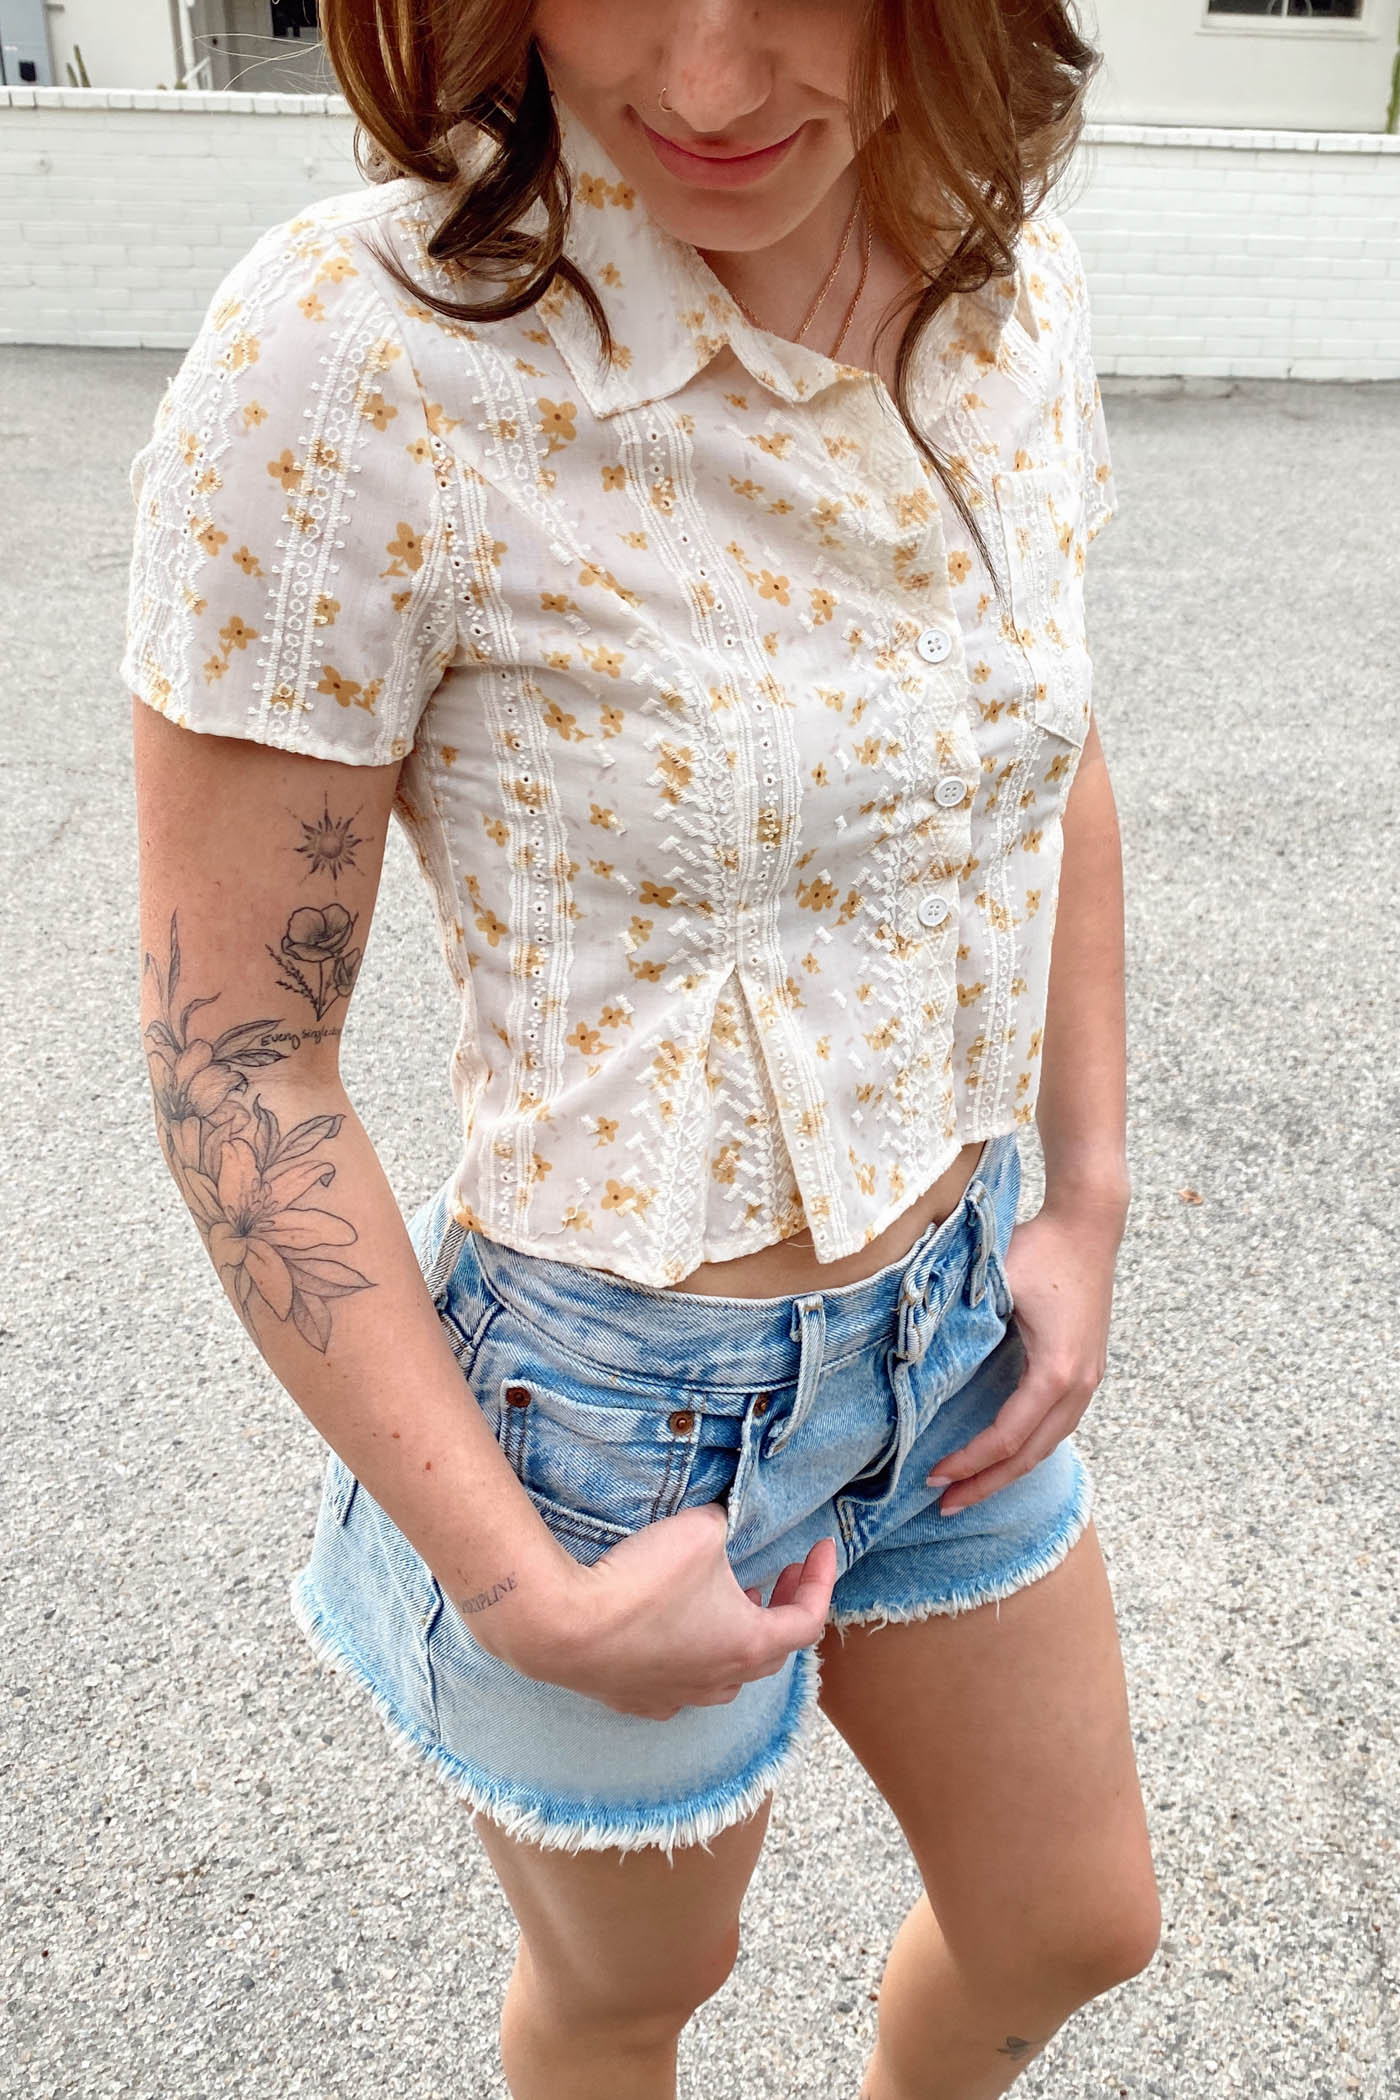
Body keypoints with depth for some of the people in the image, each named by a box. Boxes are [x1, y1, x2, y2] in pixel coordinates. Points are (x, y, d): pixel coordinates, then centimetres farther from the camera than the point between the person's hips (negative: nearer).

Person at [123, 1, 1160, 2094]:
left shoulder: (1016, 282, -5)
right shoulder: (344, 357, -24)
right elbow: (236, 1053, -18)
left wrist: (1090, 1198, 3)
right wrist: (524, 1590, -16)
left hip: (954, 1317, 6)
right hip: (617, 1414, -5)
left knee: (1079, 1926, 28)